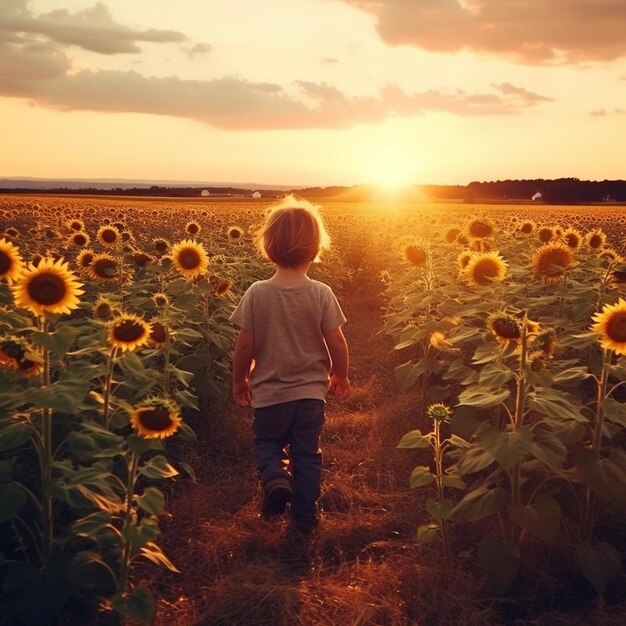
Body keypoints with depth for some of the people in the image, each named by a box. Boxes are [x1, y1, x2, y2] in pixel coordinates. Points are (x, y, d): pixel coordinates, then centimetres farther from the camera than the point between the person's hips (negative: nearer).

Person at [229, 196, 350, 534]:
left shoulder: (256, 294, -13)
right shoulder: (322, 294, -11)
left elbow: (244, 345, -9)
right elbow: (337, 344, -8)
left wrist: (239, 381, 7)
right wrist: (340, 376, 11)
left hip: (269, 393, -1)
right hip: (310, 392, 1)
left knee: (267, 443, 22)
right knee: (307, 454, 16)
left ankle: (275, 477, -6)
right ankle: (305, 516, 24)